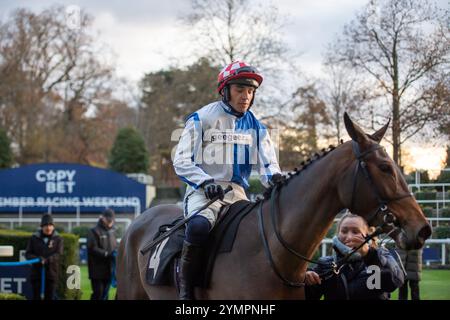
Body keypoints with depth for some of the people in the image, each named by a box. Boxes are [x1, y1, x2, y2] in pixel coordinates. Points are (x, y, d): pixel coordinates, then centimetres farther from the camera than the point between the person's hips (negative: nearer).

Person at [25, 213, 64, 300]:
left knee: (50, 297, 1)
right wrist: (37, 259, -17)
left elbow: (58, 254, -8)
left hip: (51, 272, -1)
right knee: (36, 296, 1)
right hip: (36, 272, 1)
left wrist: (47, 260, -25)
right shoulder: (34, 238, 6)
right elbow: (28, 254, 4)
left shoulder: (58, 239, 3)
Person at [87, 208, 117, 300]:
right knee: (98, 293, -8)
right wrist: (107, 254, -22)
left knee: (105, 294, 9)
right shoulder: (94, 232, -7)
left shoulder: (111, 231, 15)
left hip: (108, 269, 7)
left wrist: (116, 252, -2)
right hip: (97, 269, -6)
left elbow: (115, 246, 20)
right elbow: (92, 248, -15)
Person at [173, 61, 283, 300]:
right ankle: (185, 288, -20)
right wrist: (205, 182, -21)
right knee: (200, 225, -36)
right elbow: (181, 161, -4)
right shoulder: (202, 118, -1)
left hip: (237, 192, 5)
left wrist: (274, 177, -19)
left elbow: (267, 163, 6)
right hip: (202, 191, -5)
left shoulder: (255, 126, 13)